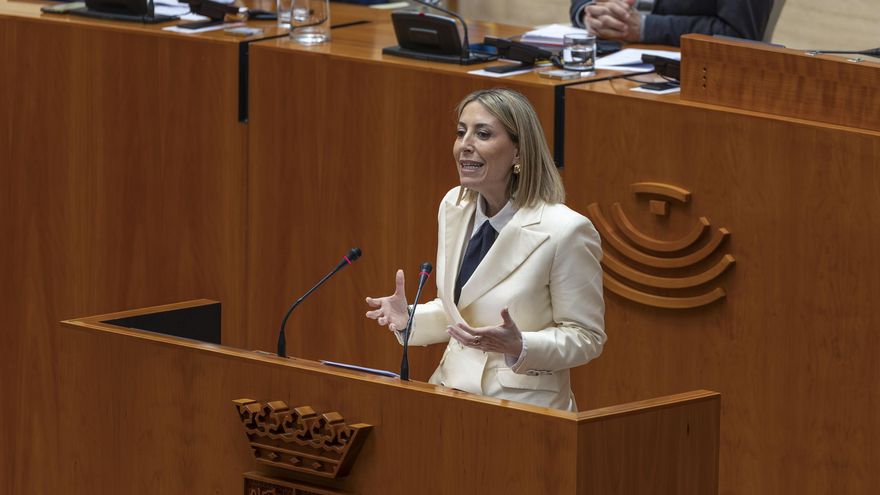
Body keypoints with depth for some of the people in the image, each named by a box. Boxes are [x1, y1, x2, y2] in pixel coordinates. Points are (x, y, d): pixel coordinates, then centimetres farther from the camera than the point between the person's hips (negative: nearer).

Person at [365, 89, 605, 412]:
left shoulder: (565, 231, -13)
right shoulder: (453, 207, 8)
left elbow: (586, 337, -5)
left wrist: (519, 346, -21)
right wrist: (410, 318, 2)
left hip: (523, 405, -6)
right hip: (453, 389, 6)